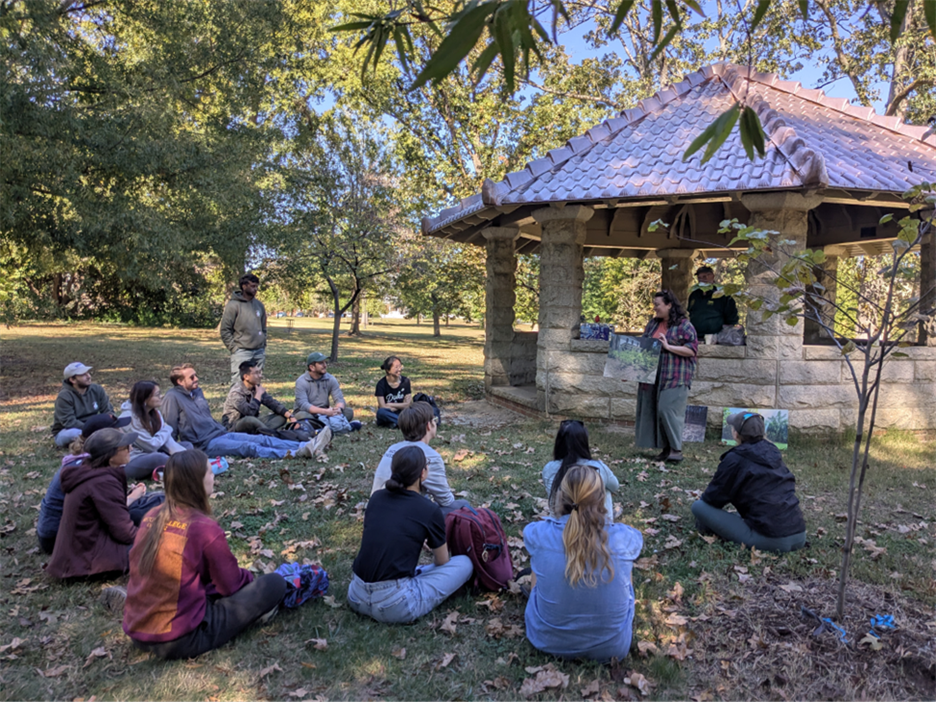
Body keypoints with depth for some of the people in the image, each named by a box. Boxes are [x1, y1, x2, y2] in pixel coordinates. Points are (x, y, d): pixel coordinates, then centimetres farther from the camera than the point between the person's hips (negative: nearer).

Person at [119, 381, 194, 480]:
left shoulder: (155, 412, 2)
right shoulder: (129, 418, -21)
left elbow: (166, 438, -4)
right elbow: (151, 445, -20)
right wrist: (167, 430, -5)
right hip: (131, 462, -9)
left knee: (187, 445, 0)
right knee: (159, 458, -37)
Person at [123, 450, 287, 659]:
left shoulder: (152, 517, 2)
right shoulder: (204, 528, -18)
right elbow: (232, 584, -5)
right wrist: (248, 577, 18)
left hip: (136, 632, 8)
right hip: (180, 641, -7)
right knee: (275, 584, -5)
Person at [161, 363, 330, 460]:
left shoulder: (197, 391, 16)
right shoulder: (173, 398, -10)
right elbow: (170, 430, -12)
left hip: (220, 433, 8)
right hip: (205, 444, -8)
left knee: (262, 439, -10)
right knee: (248, 447, -27)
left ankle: (307, 446, -24)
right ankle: (295, 454, -45)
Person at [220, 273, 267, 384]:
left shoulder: (259, 305, 12)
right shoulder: (233, 305, -6)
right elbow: (224, 330, -7)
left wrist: (263, 345, 12)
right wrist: (234, 347, -11)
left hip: (259, 352, 6)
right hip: (241, 353, -5)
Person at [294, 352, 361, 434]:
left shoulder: (330, 379, 1)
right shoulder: (302, 381, -12)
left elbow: (340, 399, -4)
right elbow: (303, 405, -23)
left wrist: (339, 408, -31)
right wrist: (325, 411, -35)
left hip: (325, 412, 4)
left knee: (349, 411, -16)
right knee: (301, 415, -39)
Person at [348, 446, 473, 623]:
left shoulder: (376, 498, 5)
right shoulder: (430, 510, -8)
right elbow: (442, 562, 9)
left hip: (356, 598, 7)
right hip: (396, 606, -7)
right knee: (464, 563, 9)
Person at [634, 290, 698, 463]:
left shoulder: (684, 325, -6)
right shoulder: (653, 323, 14)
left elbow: (692, 350, -11)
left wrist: (668, 347, -17)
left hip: (674, 377, -7)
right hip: (653, 376, 7)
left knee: (668, 410, -12)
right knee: (652, 410, 5)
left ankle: (676, 449, 0)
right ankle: (666, 448, 14)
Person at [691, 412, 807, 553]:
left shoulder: (735, 459, -10)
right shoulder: (772, 451, 9)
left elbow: (713, 498, -4)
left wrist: (702, 523, 18)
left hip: (770, 540, -7)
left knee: (699, 506, -5)